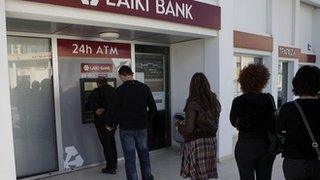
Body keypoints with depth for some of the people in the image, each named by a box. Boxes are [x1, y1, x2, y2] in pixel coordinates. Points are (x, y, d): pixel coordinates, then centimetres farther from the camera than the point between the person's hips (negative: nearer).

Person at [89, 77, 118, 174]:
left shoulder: (98, 91, -10)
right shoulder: (113, 90, 9)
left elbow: (92, 99, -30)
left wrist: (96, 109, -22)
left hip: (103, 122, -7)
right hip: (114, 120, 7)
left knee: (106, 144, 3)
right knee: (111, 141, 21)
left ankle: (110, 167, 11)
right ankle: (114, 163, 32)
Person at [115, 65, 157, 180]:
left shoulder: (120, 90, -10)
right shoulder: (144, 87, 2)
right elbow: (153, 108, 2)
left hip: (126, 129, -4)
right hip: (142, 127, 4)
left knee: (130, 157, 6)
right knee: (144, 154, 17)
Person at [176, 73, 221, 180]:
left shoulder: (193, 103, -16)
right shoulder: (214, 101, 3)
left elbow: (189, 129, -17)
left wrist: (179, 126, 1)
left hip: (196, 142, -6)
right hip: (211, 140, 6)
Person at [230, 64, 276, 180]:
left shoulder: (238, 101, -13)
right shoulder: (269, 99, -6)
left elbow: (233, 122, 2)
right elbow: (273, 121, 4)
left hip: (245, 146, -3)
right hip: (267, 146, 3)